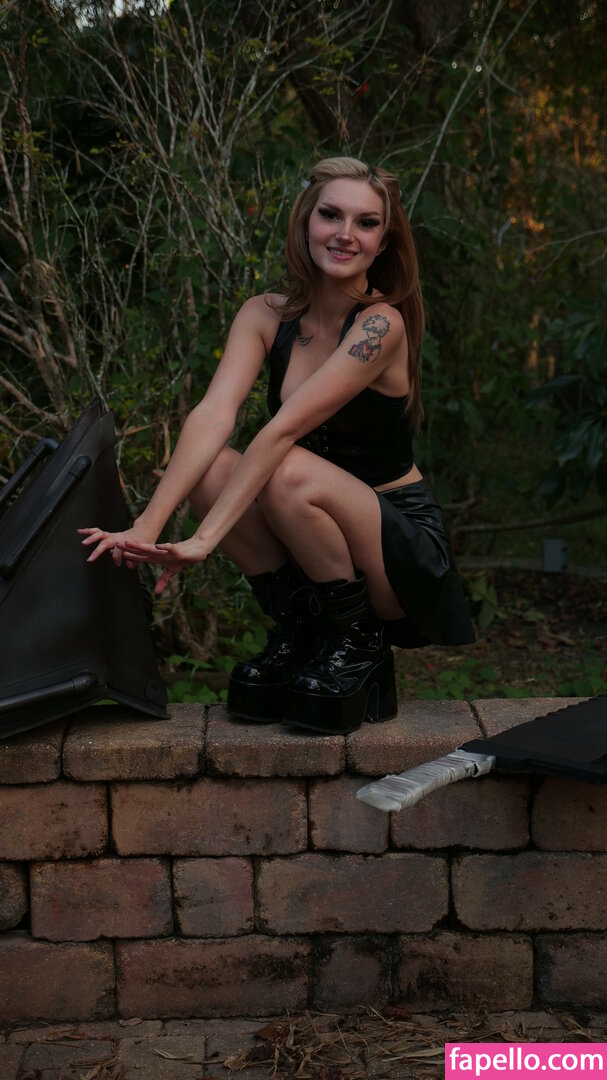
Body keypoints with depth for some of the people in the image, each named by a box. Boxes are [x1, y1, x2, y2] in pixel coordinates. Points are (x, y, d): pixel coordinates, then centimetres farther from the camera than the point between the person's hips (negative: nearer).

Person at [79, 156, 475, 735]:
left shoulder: (381, 324, -19)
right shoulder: (266, 316, -3)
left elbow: (283, 430, -30)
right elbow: (212, 415, -19)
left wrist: (204, 540, -35)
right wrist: (146, 526, -33)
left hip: (403, 544, -5)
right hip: (312, 540, 5)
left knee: (289, 473, -32)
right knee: (212, 468, -20)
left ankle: (359, 644, -9)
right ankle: (297, 633, -2)